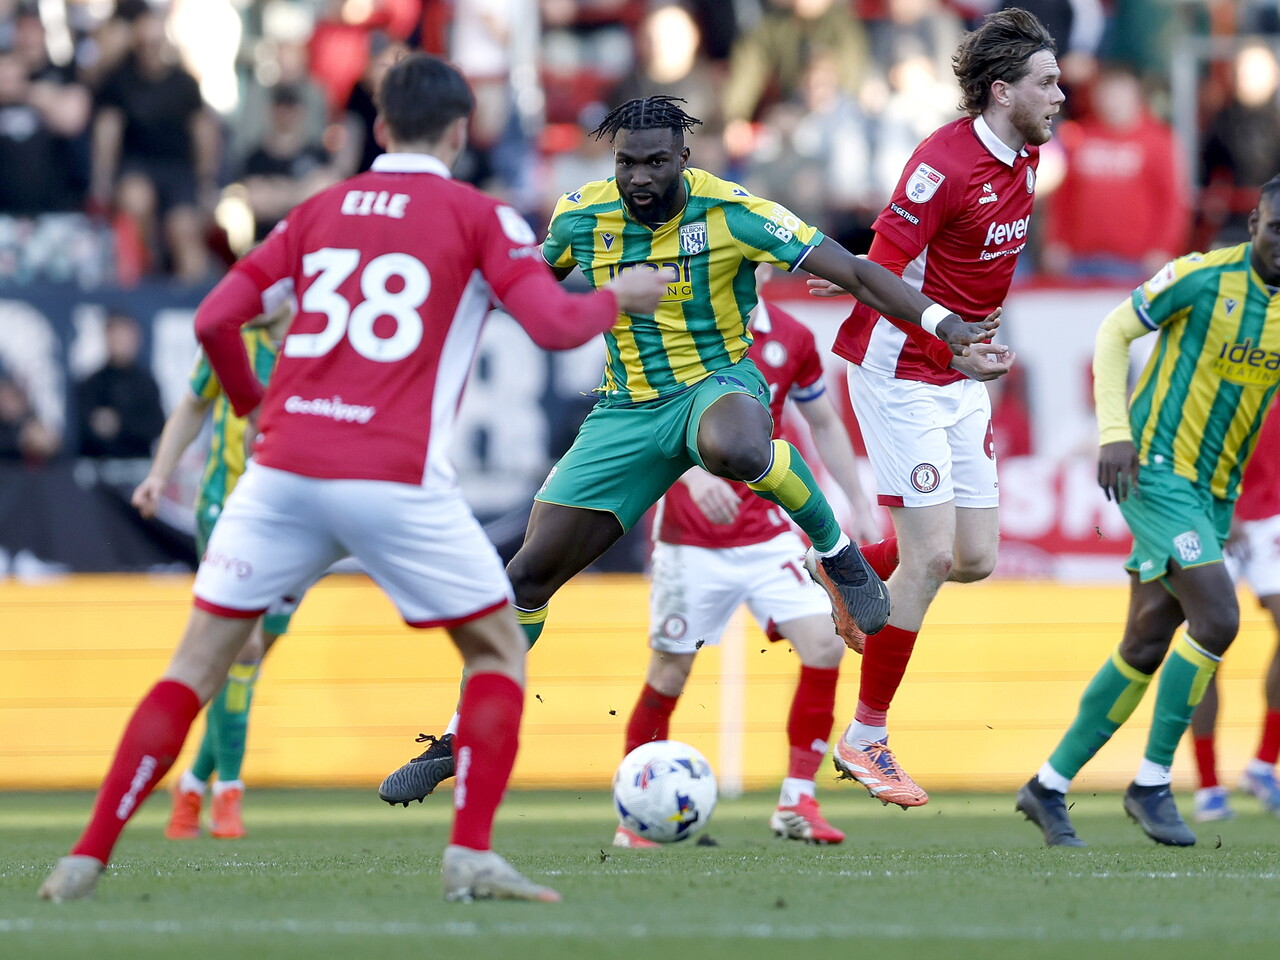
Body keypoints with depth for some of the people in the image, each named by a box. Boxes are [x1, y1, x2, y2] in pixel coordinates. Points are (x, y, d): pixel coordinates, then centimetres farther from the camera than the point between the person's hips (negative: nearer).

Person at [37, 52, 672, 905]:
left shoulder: (320, 212, 15)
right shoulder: (477, 217, 5)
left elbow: (215, 319, 11)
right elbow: (555, 324, -6)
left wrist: (252, 404, 28)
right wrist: (617, 299, 14)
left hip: (282, 470, 3)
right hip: (396, 479, -3)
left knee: (198, 664, 10)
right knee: (499, 653, 14)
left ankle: (89, 858, 3)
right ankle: (471, 857, -1)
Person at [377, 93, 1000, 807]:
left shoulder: (731, 213, -17)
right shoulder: (581, 218, -4)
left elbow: (855, 273, -19)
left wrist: (943, 322, -27)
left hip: (718, 384, -4)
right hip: (627, 408, 4)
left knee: (732, 447, -44)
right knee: (533, 570, -1)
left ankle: (835, 552, -15)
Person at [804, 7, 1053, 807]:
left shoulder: (1027, 158, 5)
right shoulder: (946, 163, -21)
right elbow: (882, 276, -22)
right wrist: (958, 347, -30)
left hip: (961, 378, 8)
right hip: (900, 373, -8)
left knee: (977, 560, 5)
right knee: (931, 555, -10)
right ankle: (865, 738, 1)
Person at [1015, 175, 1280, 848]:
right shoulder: (1202, 277, -12)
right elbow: (1113, 332, -4)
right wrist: (1114, 432, -14)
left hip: (1214, 491, 6)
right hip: (1157, 469, -6)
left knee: (1146, 645, 7)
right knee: (1217, 617, -20)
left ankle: (1049, 787, 19)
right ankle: (1151, 784, -8)